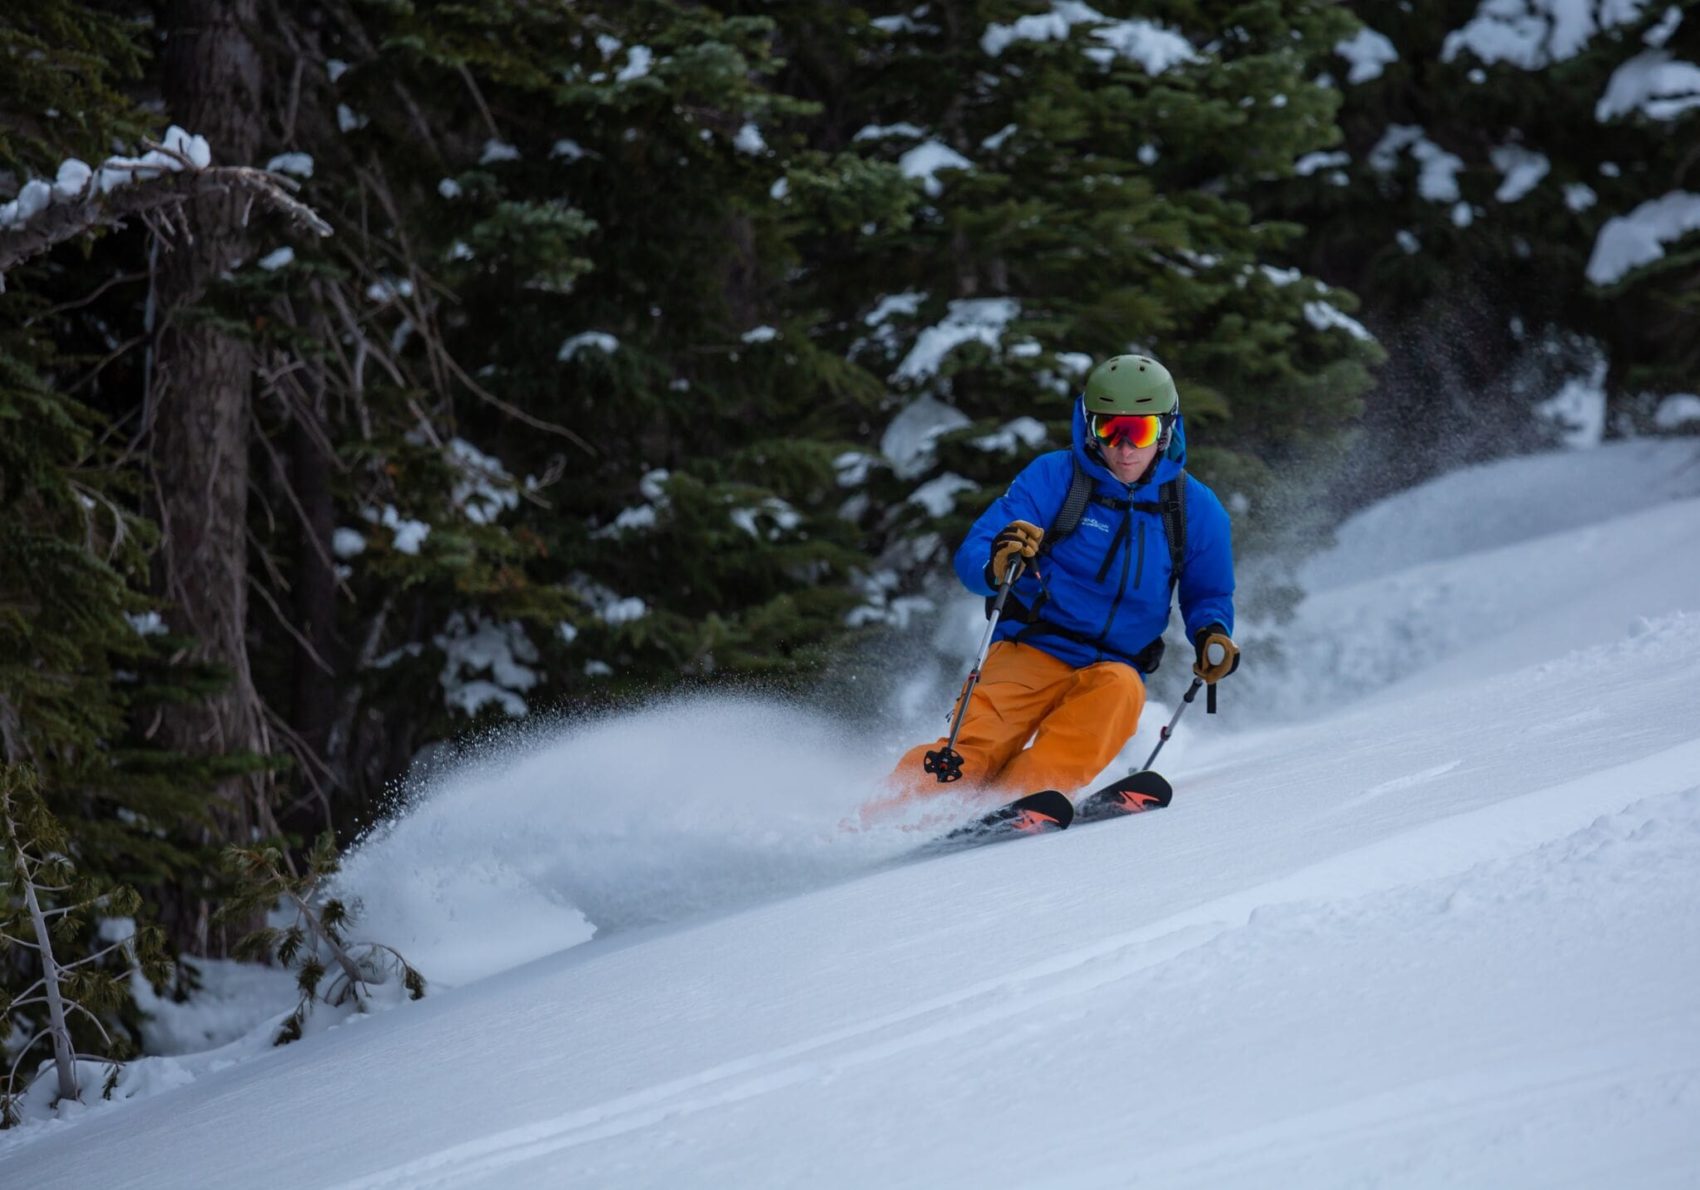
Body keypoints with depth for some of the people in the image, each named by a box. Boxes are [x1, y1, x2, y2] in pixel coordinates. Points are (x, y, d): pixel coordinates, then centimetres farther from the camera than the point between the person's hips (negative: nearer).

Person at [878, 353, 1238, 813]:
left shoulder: (1196, 510, 6)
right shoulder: (1054, 477, -1)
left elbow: (1208, 595, 20)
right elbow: (972, 555, -7)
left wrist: (1212, 635, -5)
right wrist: (997, 566, -33)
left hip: (1115, 668, 1)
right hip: (1031, 653, -1)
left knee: (1118, 691, -35)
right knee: (975, 753, -29)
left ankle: (1017, 800, -48)